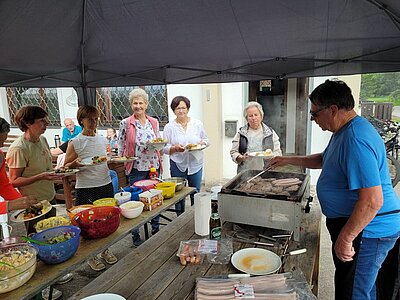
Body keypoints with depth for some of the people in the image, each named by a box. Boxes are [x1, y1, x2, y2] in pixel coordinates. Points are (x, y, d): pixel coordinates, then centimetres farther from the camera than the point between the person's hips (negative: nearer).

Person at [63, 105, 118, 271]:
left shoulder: (103, 140, 7)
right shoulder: (75, 142, -7)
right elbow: (66, 167, -4)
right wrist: (75, 164, -24)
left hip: (106, 184, 5)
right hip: (85, 189, -4)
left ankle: (105, 250, 35)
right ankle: (91, 256, 27)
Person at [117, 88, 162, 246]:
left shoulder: (154, 122, 6)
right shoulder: (125, 123, -5)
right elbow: (121, 147, -1)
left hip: (153, 166, 4)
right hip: (136, 168, -4)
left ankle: (156, 229, 32)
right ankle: (135, 235, 21)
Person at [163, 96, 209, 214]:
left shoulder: (197, 123, 3)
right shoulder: (169, 127, 0)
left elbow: (206, 140, 11)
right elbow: (165, 148, 0)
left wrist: (202, 143, -11)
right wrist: (175, 148, -19)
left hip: (195, 164, 1)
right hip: (177, 165, -1)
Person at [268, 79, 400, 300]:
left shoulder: (356, 141, -28)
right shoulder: (343, 131, 7)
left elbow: (372, 201, -31)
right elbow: (324, 160, 24)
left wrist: (345, 238, -25)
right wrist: (288, 160, 19)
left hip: (366, 230, -10)